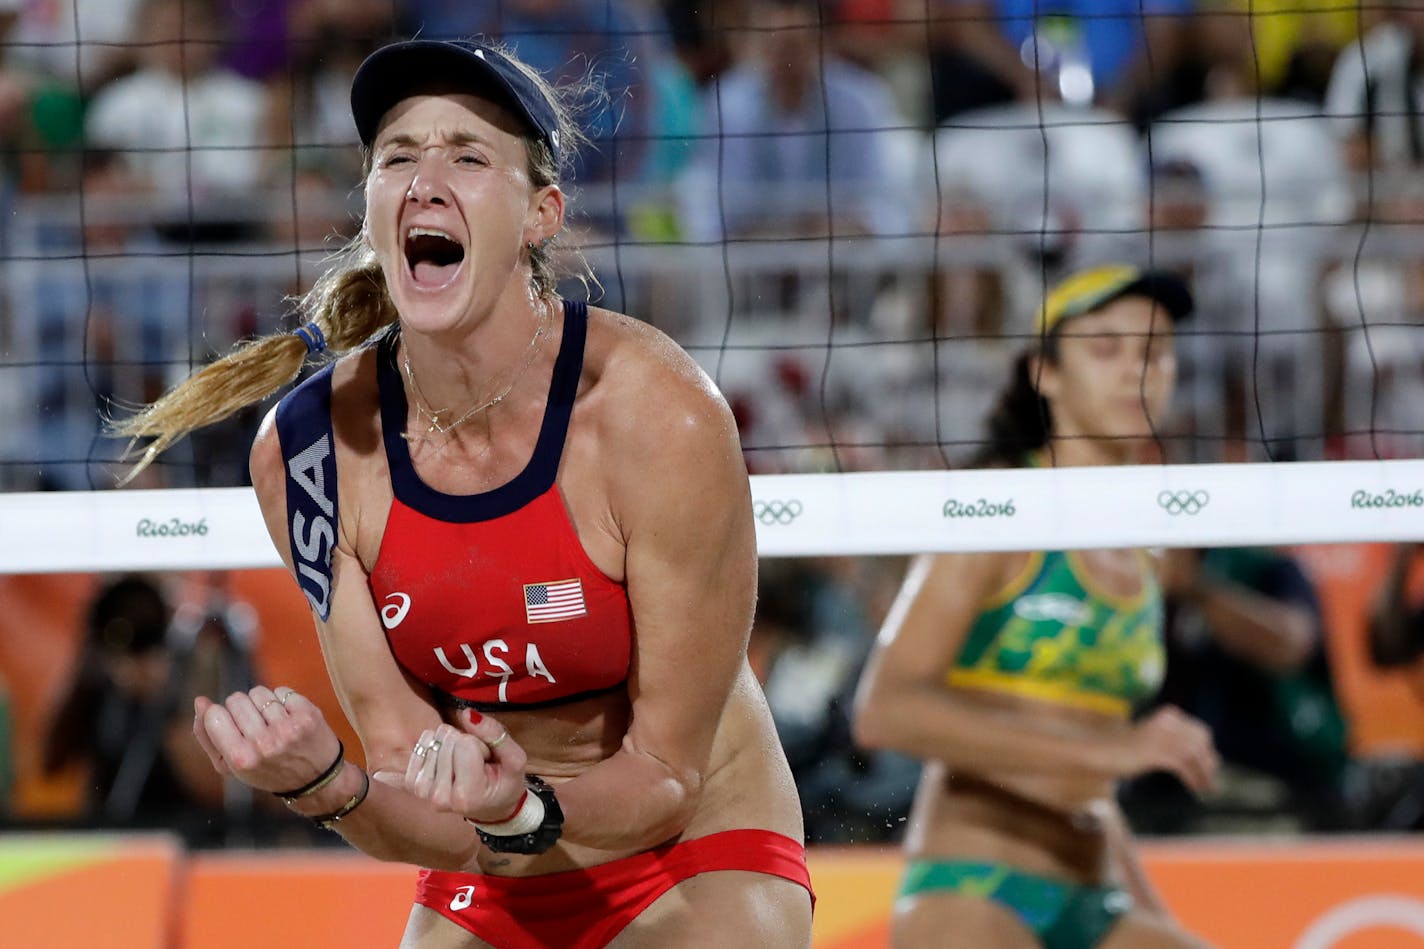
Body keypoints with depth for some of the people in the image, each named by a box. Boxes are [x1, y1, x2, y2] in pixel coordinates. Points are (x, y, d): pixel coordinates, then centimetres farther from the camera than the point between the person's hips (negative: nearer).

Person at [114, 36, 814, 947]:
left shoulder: (658, 416, -23)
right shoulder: (309, 445, -13)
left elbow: (667, 780, -17)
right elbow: (413, 794, -12)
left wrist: (524, 813, -36)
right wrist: (325, 785, -33)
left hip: (698, 872, -3)